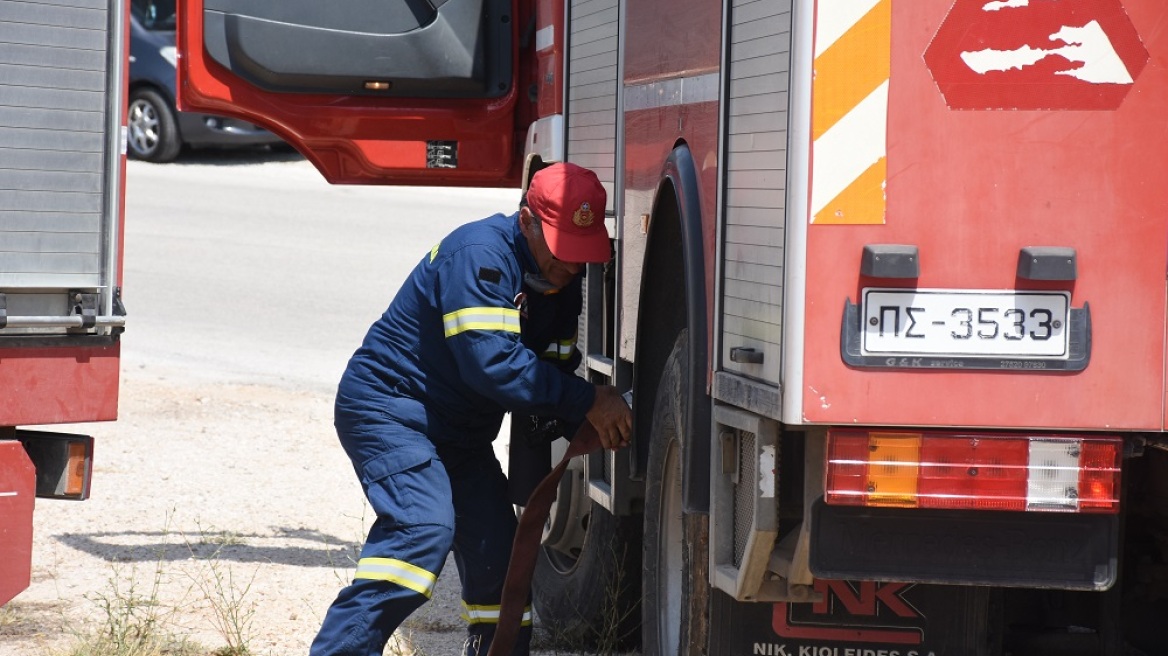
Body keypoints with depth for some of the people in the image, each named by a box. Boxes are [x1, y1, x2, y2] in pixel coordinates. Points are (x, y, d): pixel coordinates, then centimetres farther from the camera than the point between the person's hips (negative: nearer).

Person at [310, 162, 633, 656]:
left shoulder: (563, 278, 5)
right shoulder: (479, 255, -24)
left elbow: (555, 368, 4)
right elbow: (492, 363, -32)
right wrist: (587, 402, -31)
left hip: (461, 430, 9)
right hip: (390, 407, -9)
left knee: (497, 555, 5)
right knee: (423, 530, -28)